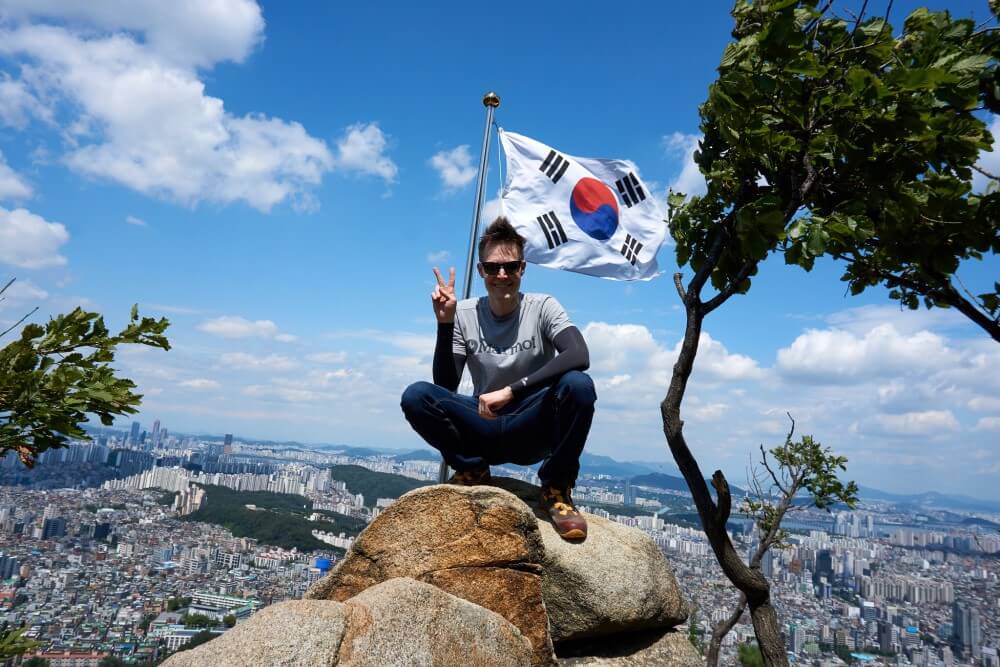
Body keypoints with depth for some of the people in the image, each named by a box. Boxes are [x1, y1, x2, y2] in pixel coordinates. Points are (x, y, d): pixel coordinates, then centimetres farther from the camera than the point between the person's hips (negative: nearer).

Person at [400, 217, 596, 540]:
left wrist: (510, 391, -34)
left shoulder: (543, 307, -9)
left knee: (579, 385, -31)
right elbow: (446, 386, -8)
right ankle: (472, 470, 2)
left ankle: (556, 488, -9)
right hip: (483, 431, 2)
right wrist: (445, 323, -20)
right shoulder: (465, 313, -3)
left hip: (533, 431, -1)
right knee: (415, 396, -22)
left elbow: (579, 356, -28)